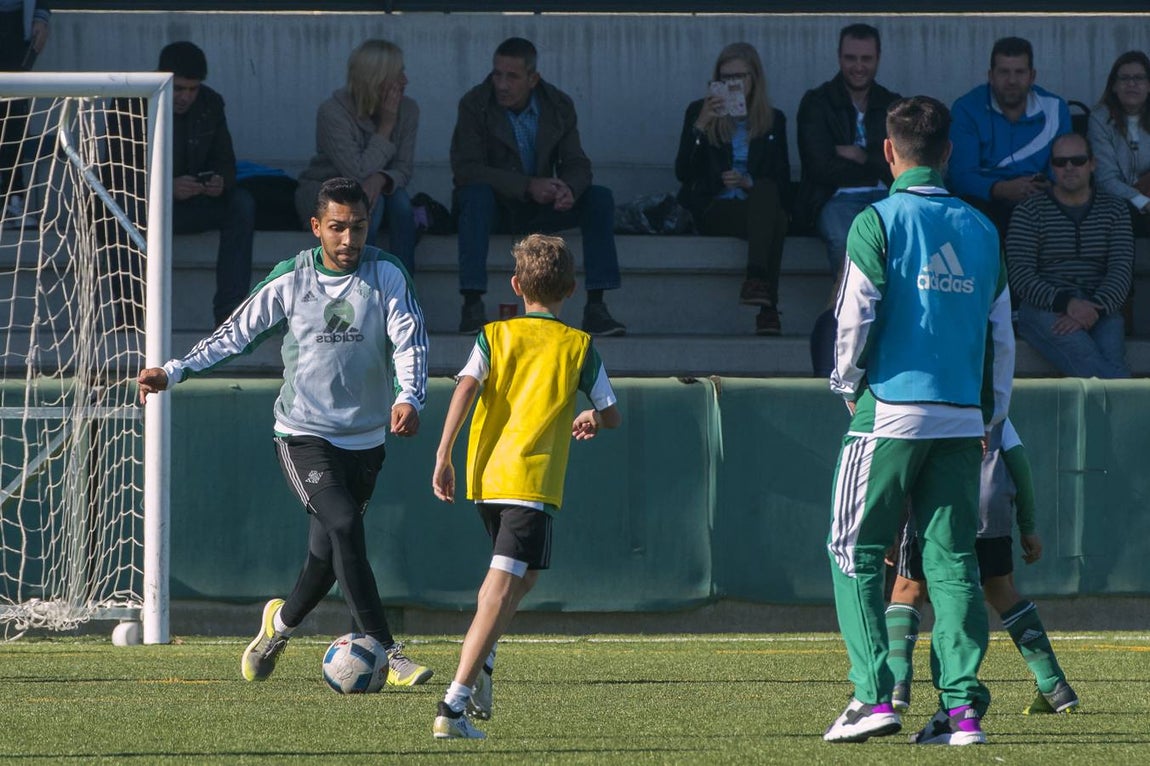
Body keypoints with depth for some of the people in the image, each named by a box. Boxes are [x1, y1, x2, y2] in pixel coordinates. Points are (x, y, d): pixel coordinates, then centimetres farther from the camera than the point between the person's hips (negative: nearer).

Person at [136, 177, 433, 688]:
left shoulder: (386, 275, -3)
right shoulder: (289, 280, -2)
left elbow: (409, 340, -11)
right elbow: (236, 334, 7)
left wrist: (409, 397, -30)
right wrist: (173, 372, 2)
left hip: (366, 438, 2)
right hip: (303, 432, -2)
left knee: (330, 551, 8)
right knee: (344, 528, -22)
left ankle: (281, 623, 39)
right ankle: (386, 654, -22)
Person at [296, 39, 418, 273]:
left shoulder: (407, 110, -7)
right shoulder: (333, 112, -22)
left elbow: (404, 169, -10)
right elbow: (359, 173, -28)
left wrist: (381, 179, -35)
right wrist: (386, 126, -25)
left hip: (376, 190, 4)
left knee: (399, 199, -29)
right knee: (369, 202, -35)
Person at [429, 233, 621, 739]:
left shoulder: (494, 337, 8)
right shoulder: (579, 347, 4)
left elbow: (466, 388, -7)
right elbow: (612, 416, 8)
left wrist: (443, 457, -8)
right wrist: (589, 419, 31)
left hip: (485, 477, 4)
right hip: (533, 482, -4)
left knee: (518, 575, 28)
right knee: (504, 589, -10)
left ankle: (482, 662, 10)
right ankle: (454, 705, -21)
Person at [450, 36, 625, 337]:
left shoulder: (559, 106, -1)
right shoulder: (475, 105, -12)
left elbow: (576, 164, -3)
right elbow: (466, 169, -20)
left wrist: (569, 189, -29)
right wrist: (527, 186, -31)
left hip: (539, 209, 3)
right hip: (494, 207, -3)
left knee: (600, 198, -17)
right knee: (476, 193, -37)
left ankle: (596, 308, -22)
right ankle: (472, 307, -40)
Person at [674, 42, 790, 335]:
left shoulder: (774, 121, 18)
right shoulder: (699, 112, 13)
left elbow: (782, 184, 12)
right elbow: (682, 173, 0)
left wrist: (748, 183, -10)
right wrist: (701, 124, -12)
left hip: (759, 202, 2)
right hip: (712, 209, -2)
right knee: (771, 219, -35)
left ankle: (757, 280, -52)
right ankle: (767, 305, -49)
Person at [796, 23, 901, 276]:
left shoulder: (892, 105, 19)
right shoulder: (816, 103, 10)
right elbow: (822, 169, -2)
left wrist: (863, 158, -4)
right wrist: (878, 167, 4)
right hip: (838, 197, -2)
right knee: (843, 240, -38)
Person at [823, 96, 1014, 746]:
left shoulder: (878, 223, -6)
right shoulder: (981, 229, 9)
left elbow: (855, 319, -9)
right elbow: (1001, 333, 12)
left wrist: (850, 387, 9)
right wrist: (991, 413, 21)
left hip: (891, 412, -4)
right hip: (962, 418, 4)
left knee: (857, 553, 4)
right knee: (952, 559, 6)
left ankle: (875, 695, -6)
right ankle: (963, 708, -1)